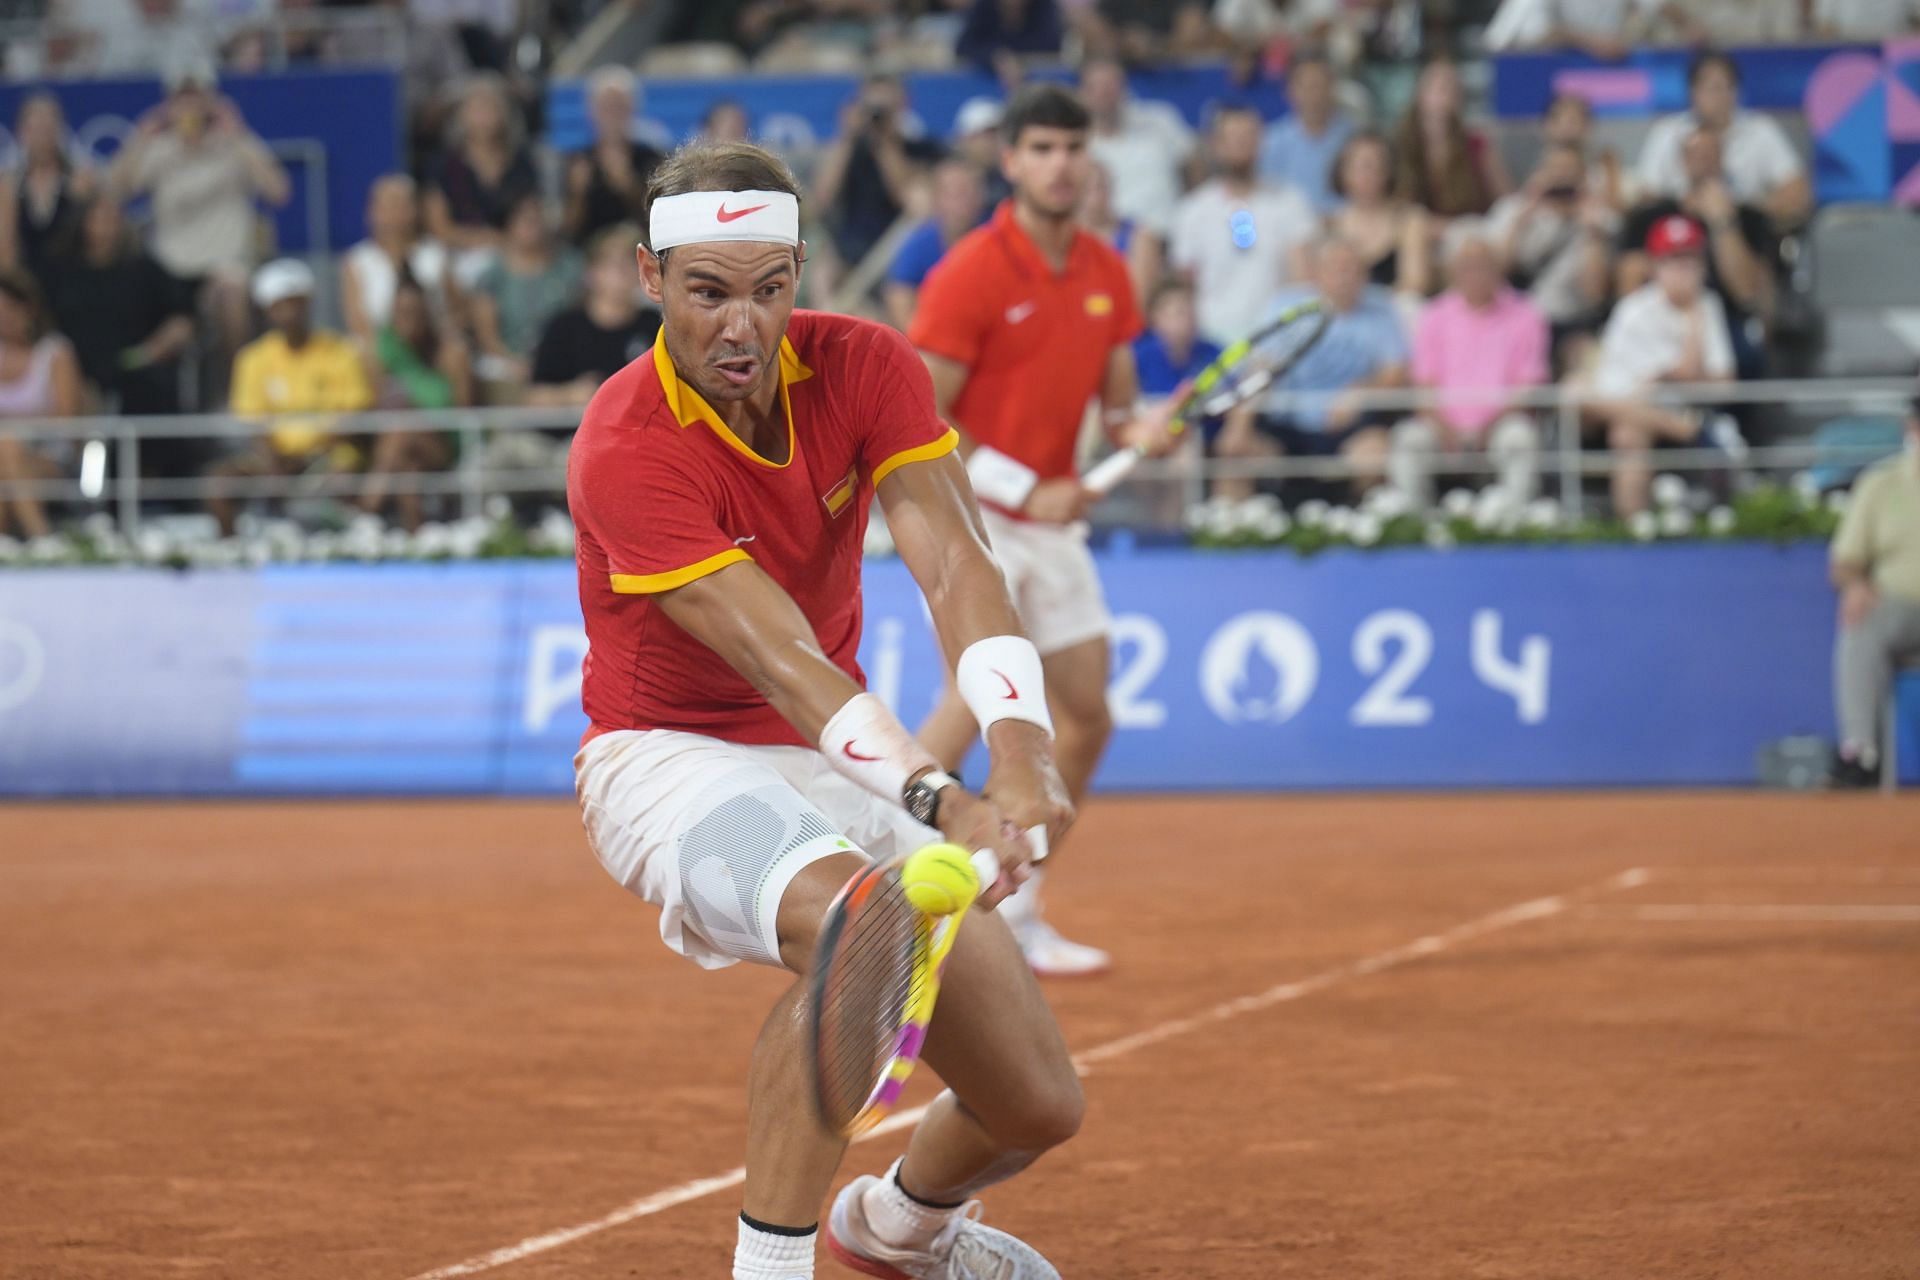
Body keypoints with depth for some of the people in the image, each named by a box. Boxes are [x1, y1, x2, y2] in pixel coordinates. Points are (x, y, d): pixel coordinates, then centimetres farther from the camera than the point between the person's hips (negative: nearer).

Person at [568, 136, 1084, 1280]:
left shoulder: (865, 367, -9)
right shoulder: (627, 446, -25)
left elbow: (953, 560, -22)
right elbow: (779, 657, -32)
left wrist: (1022, 747, -40)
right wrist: (939, 800, -44)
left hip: (834, 759, 6)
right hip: (670, 758, -6)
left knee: (1039, 1103, 1)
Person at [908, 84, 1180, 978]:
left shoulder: (1105, 274, 6)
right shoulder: (971, 273, -13)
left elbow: (1115, 395, 17)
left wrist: (1138, 429, -6)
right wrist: (1025, 490, -20)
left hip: (1054, 520, 7)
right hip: (971, 512, -7)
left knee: (1088, 720, 6)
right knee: (982, 692, -24)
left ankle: (1014, 916, 18)